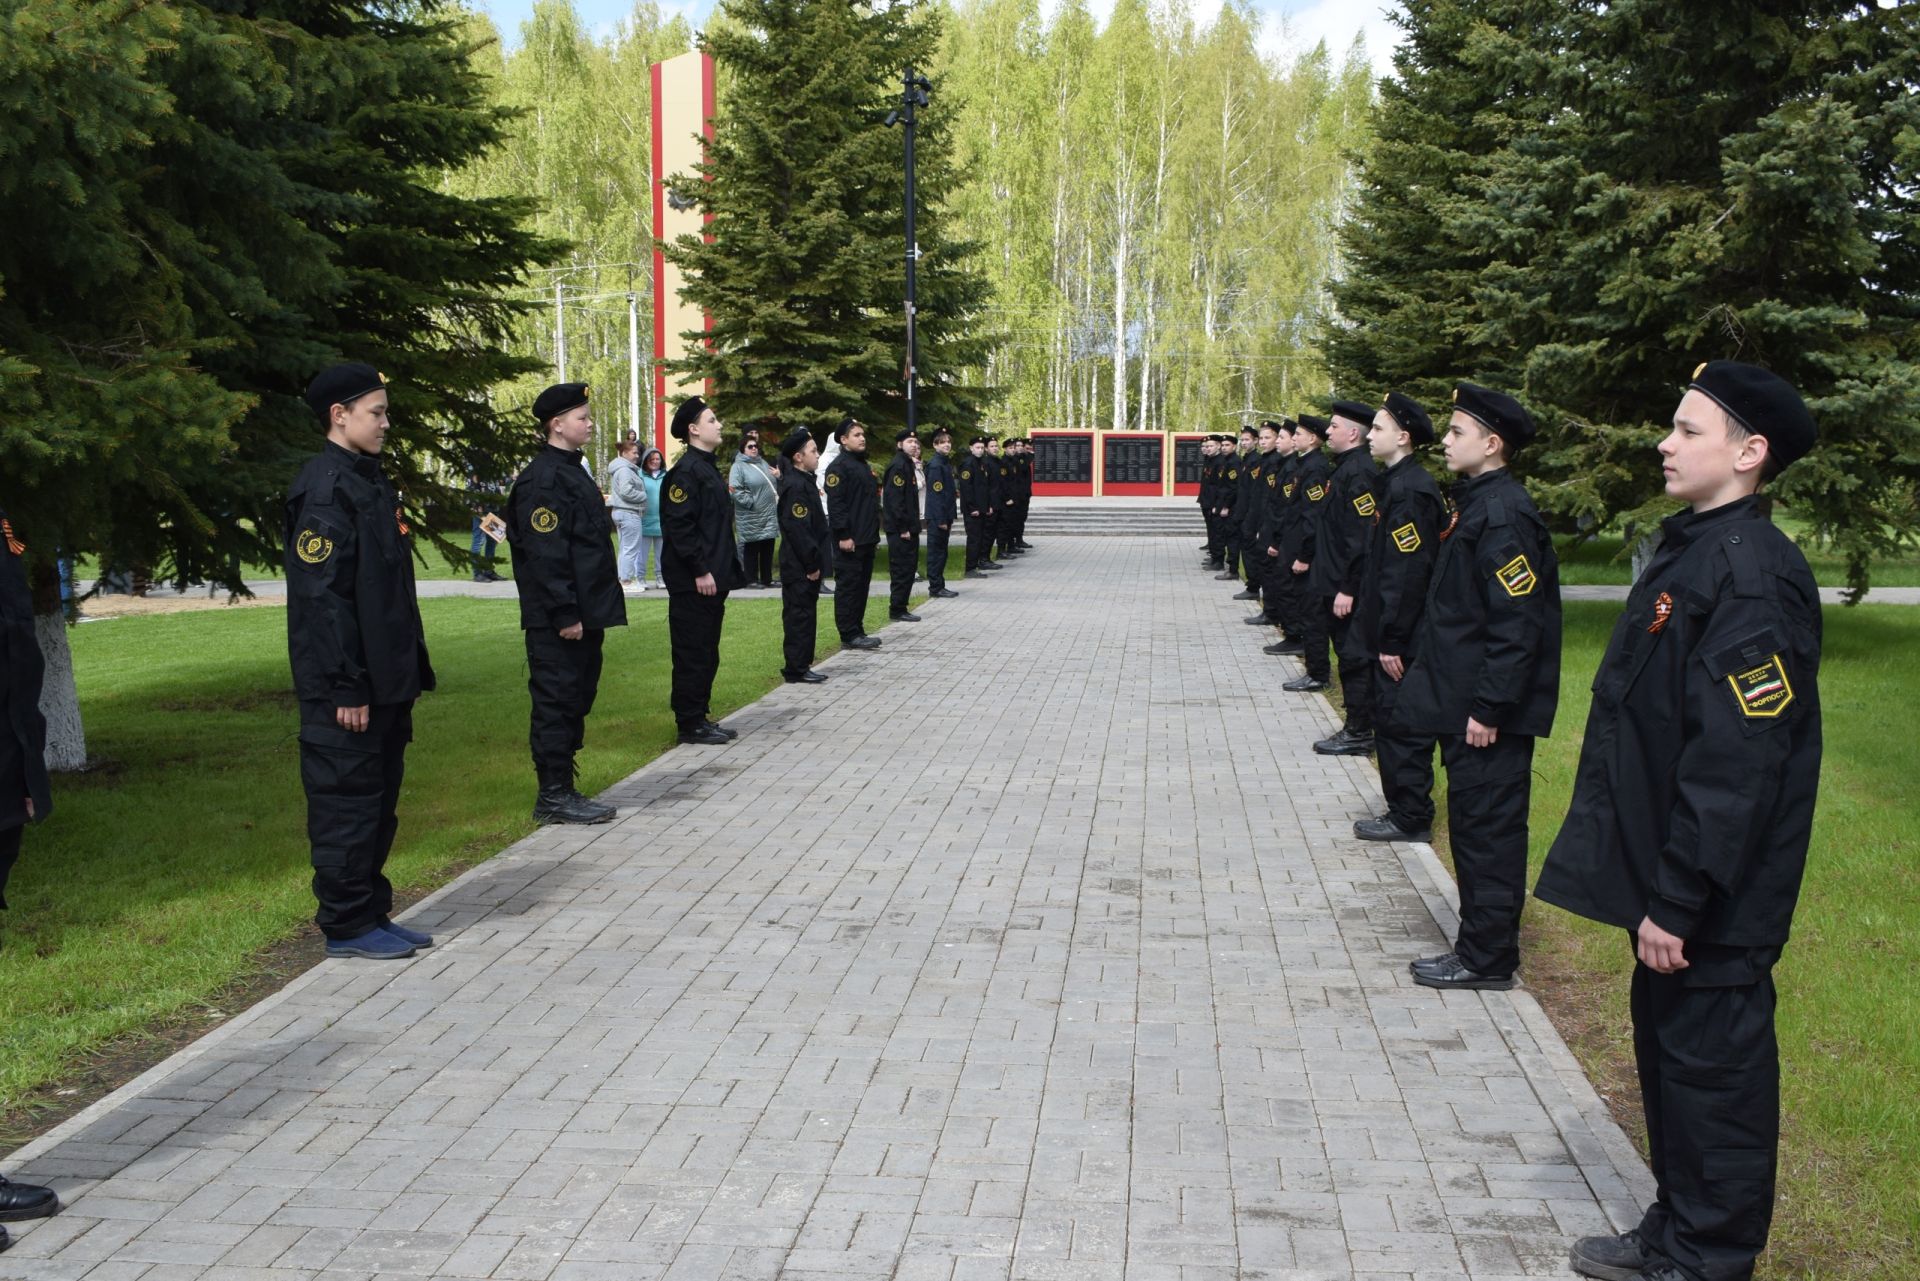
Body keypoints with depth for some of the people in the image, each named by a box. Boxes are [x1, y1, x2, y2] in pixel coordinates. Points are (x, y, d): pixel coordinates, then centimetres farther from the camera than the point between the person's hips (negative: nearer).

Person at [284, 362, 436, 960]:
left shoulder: (369, 480, 16)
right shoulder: (324, 489, -15)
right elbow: (321, 595, -20)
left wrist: (410, 669, 17)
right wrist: (346, 687, -21)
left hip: (385, 679, 10)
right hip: (346, 687, -10)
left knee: (379, 799, 15)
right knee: (347, 800, 0)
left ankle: (373, 914, 25)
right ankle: (346, 926, 10)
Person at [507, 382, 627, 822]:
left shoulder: (571, 471, 17)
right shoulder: (542, 479, -15)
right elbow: (544, 552, -20)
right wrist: (565, 615, -21)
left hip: (583, 614, 10)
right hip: (558, 620, -10)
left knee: (576, 699, 14)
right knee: (557, 701, -3)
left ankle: (560, 790, 21)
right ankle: (553, 796, 4)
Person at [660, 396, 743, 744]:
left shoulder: (708, 467, 16)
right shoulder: (686, 471, -14)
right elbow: (679, 526, -20)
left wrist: (725, 569, 16)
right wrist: (700, 571, -20)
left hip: (712, 577, 10)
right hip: (692, 581, -10)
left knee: (707, 652, 14)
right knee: (693, 652, -2)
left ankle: (700, 718, 22)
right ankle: (690, 724, 5)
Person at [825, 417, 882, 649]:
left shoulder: (863, 464, 19)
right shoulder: (839, 466, -11)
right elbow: (835, 504, -18)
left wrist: (874, 532, 22)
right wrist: (843, 536, -21)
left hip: (866, 539, 10)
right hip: (850, 541, -9)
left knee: (862, 585, 12)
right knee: (849, 585, -5)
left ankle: (857, 631, 18)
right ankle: (849, 635, -2)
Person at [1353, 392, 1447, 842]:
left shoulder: (1409, 491, -19)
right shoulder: (1398, 483, 12)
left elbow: (1408, 572, -22)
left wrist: (1393, 641, -20)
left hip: (1402, 638, -10)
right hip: (1392, 633, 10)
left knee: (1399, 722, -2)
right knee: (1393, 719, 16)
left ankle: (1410, 819, 8)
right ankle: (1406, 809, 25)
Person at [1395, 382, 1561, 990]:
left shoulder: (1503, 516, -18)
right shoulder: (1478, 503, 12)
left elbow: (1518, 623, -22)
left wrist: (1489, 708, -20)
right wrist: (1423, 661, 19)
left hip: (1488, 711, -10)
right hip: (1464, 699, 10)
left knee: (1487, 827, -1)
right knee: (1475, 825, 16)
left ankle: (1486, 959, 9)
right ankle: (1481, 943, 27)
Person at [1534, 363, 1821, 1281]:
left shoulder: (1753, 576, -22)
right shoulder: (1689, 548, 9)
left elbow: (1737, 762, -25)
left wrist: (1678, 901, -22)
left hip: (1713, 897, -9)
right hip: (1664, 870, 10)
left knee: (1712, 1063, 5)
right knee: (1665, 1043, 20)